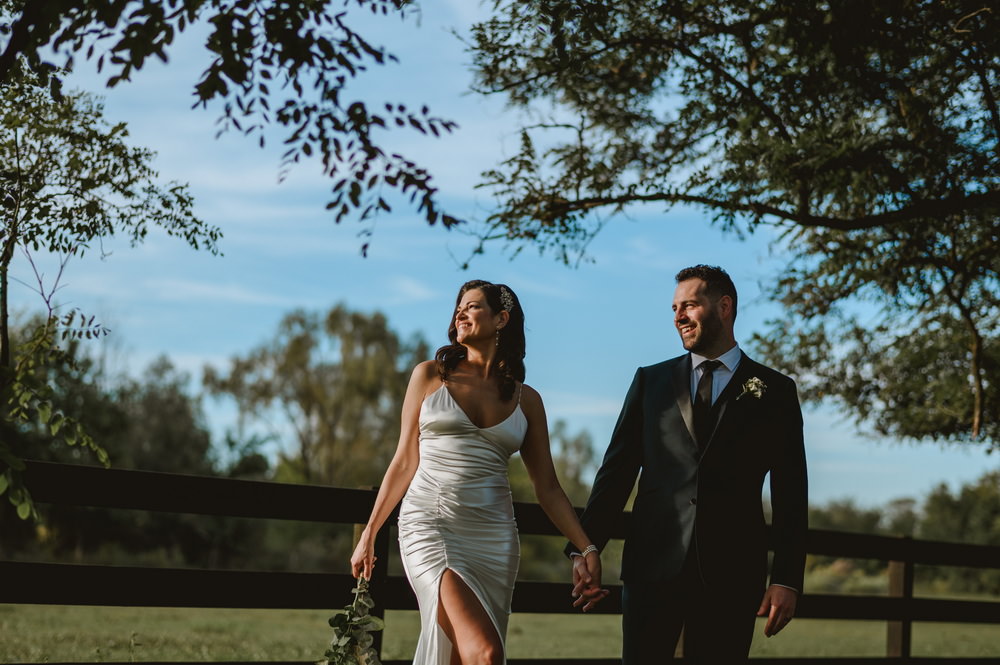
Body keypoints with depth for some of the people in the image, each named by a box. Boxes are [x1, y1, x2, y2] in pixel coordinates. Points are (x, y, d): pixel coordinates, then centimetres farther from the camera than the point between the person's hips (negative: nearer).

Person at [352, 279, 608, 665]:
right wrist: (369, 535, 8)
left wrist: (587, 549, 3)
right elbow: (405, 461, 10)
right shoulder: (430, 376, 7)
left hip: (493, 537, 3)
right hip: (430, 526, -3)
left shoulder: (525, 399, 11)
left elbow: (547, 488, 12)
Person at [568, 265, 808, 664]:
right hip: (652, 565, 1)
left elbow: (789, 493, 5)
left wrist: (786, 579, -4)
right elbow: (617, 470, 10)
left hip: (731, 572, -1)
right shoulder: (650, 381, 13)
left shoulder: (775, 391, 8)